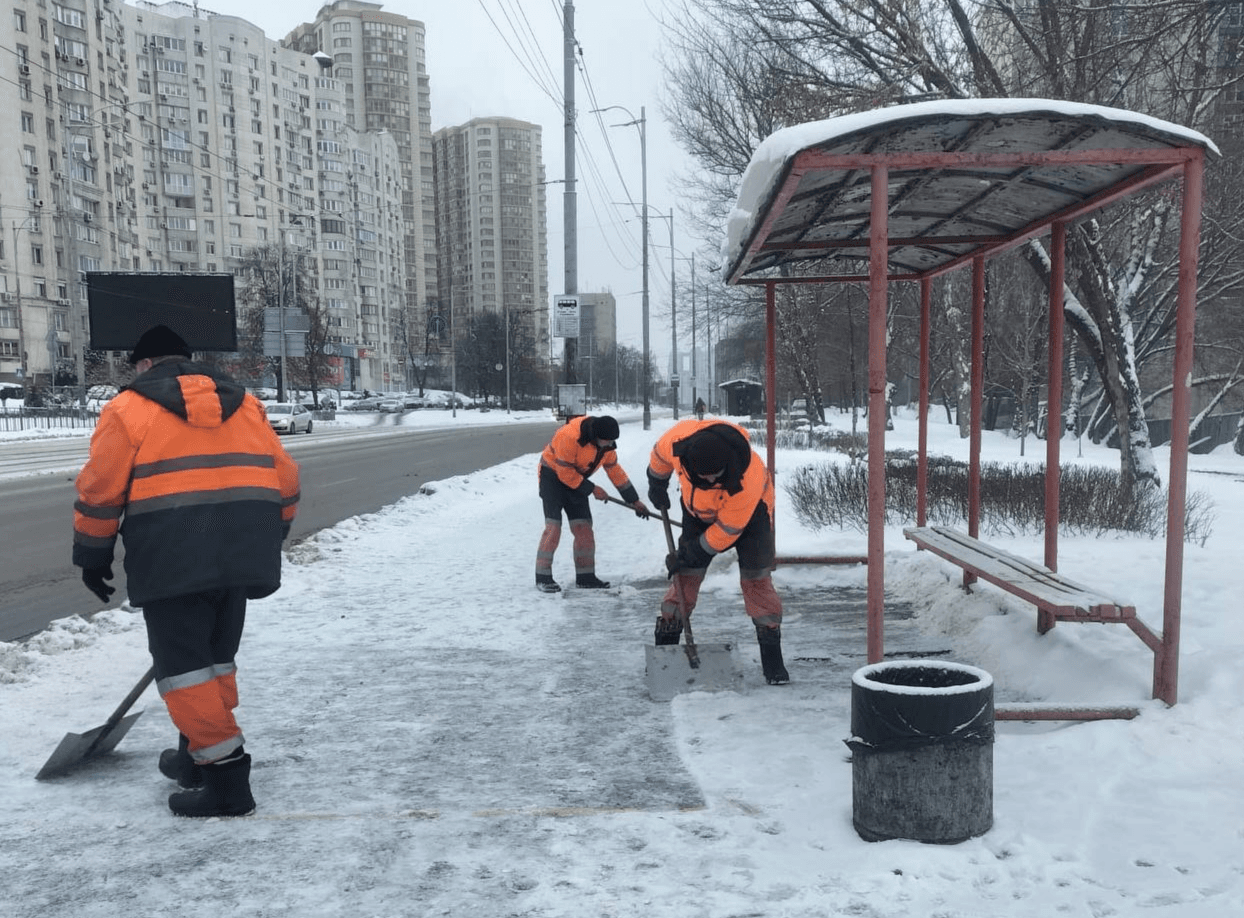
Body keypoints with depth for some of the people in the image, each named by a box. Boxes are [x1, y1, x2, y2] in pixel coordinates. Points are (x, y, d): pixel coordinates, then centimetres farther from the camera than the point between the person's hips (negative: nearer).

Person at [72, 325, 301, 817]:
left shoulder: (129, 407, 4)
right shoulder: (245, 403, 17)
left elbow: (100, 489, 0)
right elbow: (285, 480, 15)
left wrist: (93, 554, 12)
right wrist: (266, 539, 26)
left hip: (173, 556, -5)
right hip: (242, 552, 5)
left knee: (182, 663, 1)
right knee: (216, 655, 19)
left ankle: (224, 774, -4)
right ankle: (199, 754, 30)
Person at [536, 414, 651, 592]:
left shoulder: (606, 443, -8)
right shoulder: (570, 436, -31)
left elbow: (614, 470, 4)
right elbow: (565, 472, -26)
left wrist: (634, 500, 5)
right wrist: (591, 489, -20)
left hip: (576, 479, 7)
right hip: (553, 475, -7)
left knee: (584, 527, 2)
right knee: (553, 526, -15)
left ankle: (585, 576, 11)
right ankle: (543, 577, -8)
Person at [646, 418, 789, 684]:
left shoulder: (748, 481, -41)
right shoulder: (678, 440, -34)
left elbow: (726, 531, -27)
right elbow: (660, 456, -7)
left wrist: (688, 555, -18)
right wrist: (657, 486, 9)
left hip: (749, 511, -3)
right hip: (699, 510, 3)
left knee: (756, 579, -8)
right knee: (686, 575, 0)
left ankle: (772, 656, 2)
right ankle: (665, 646, 11)